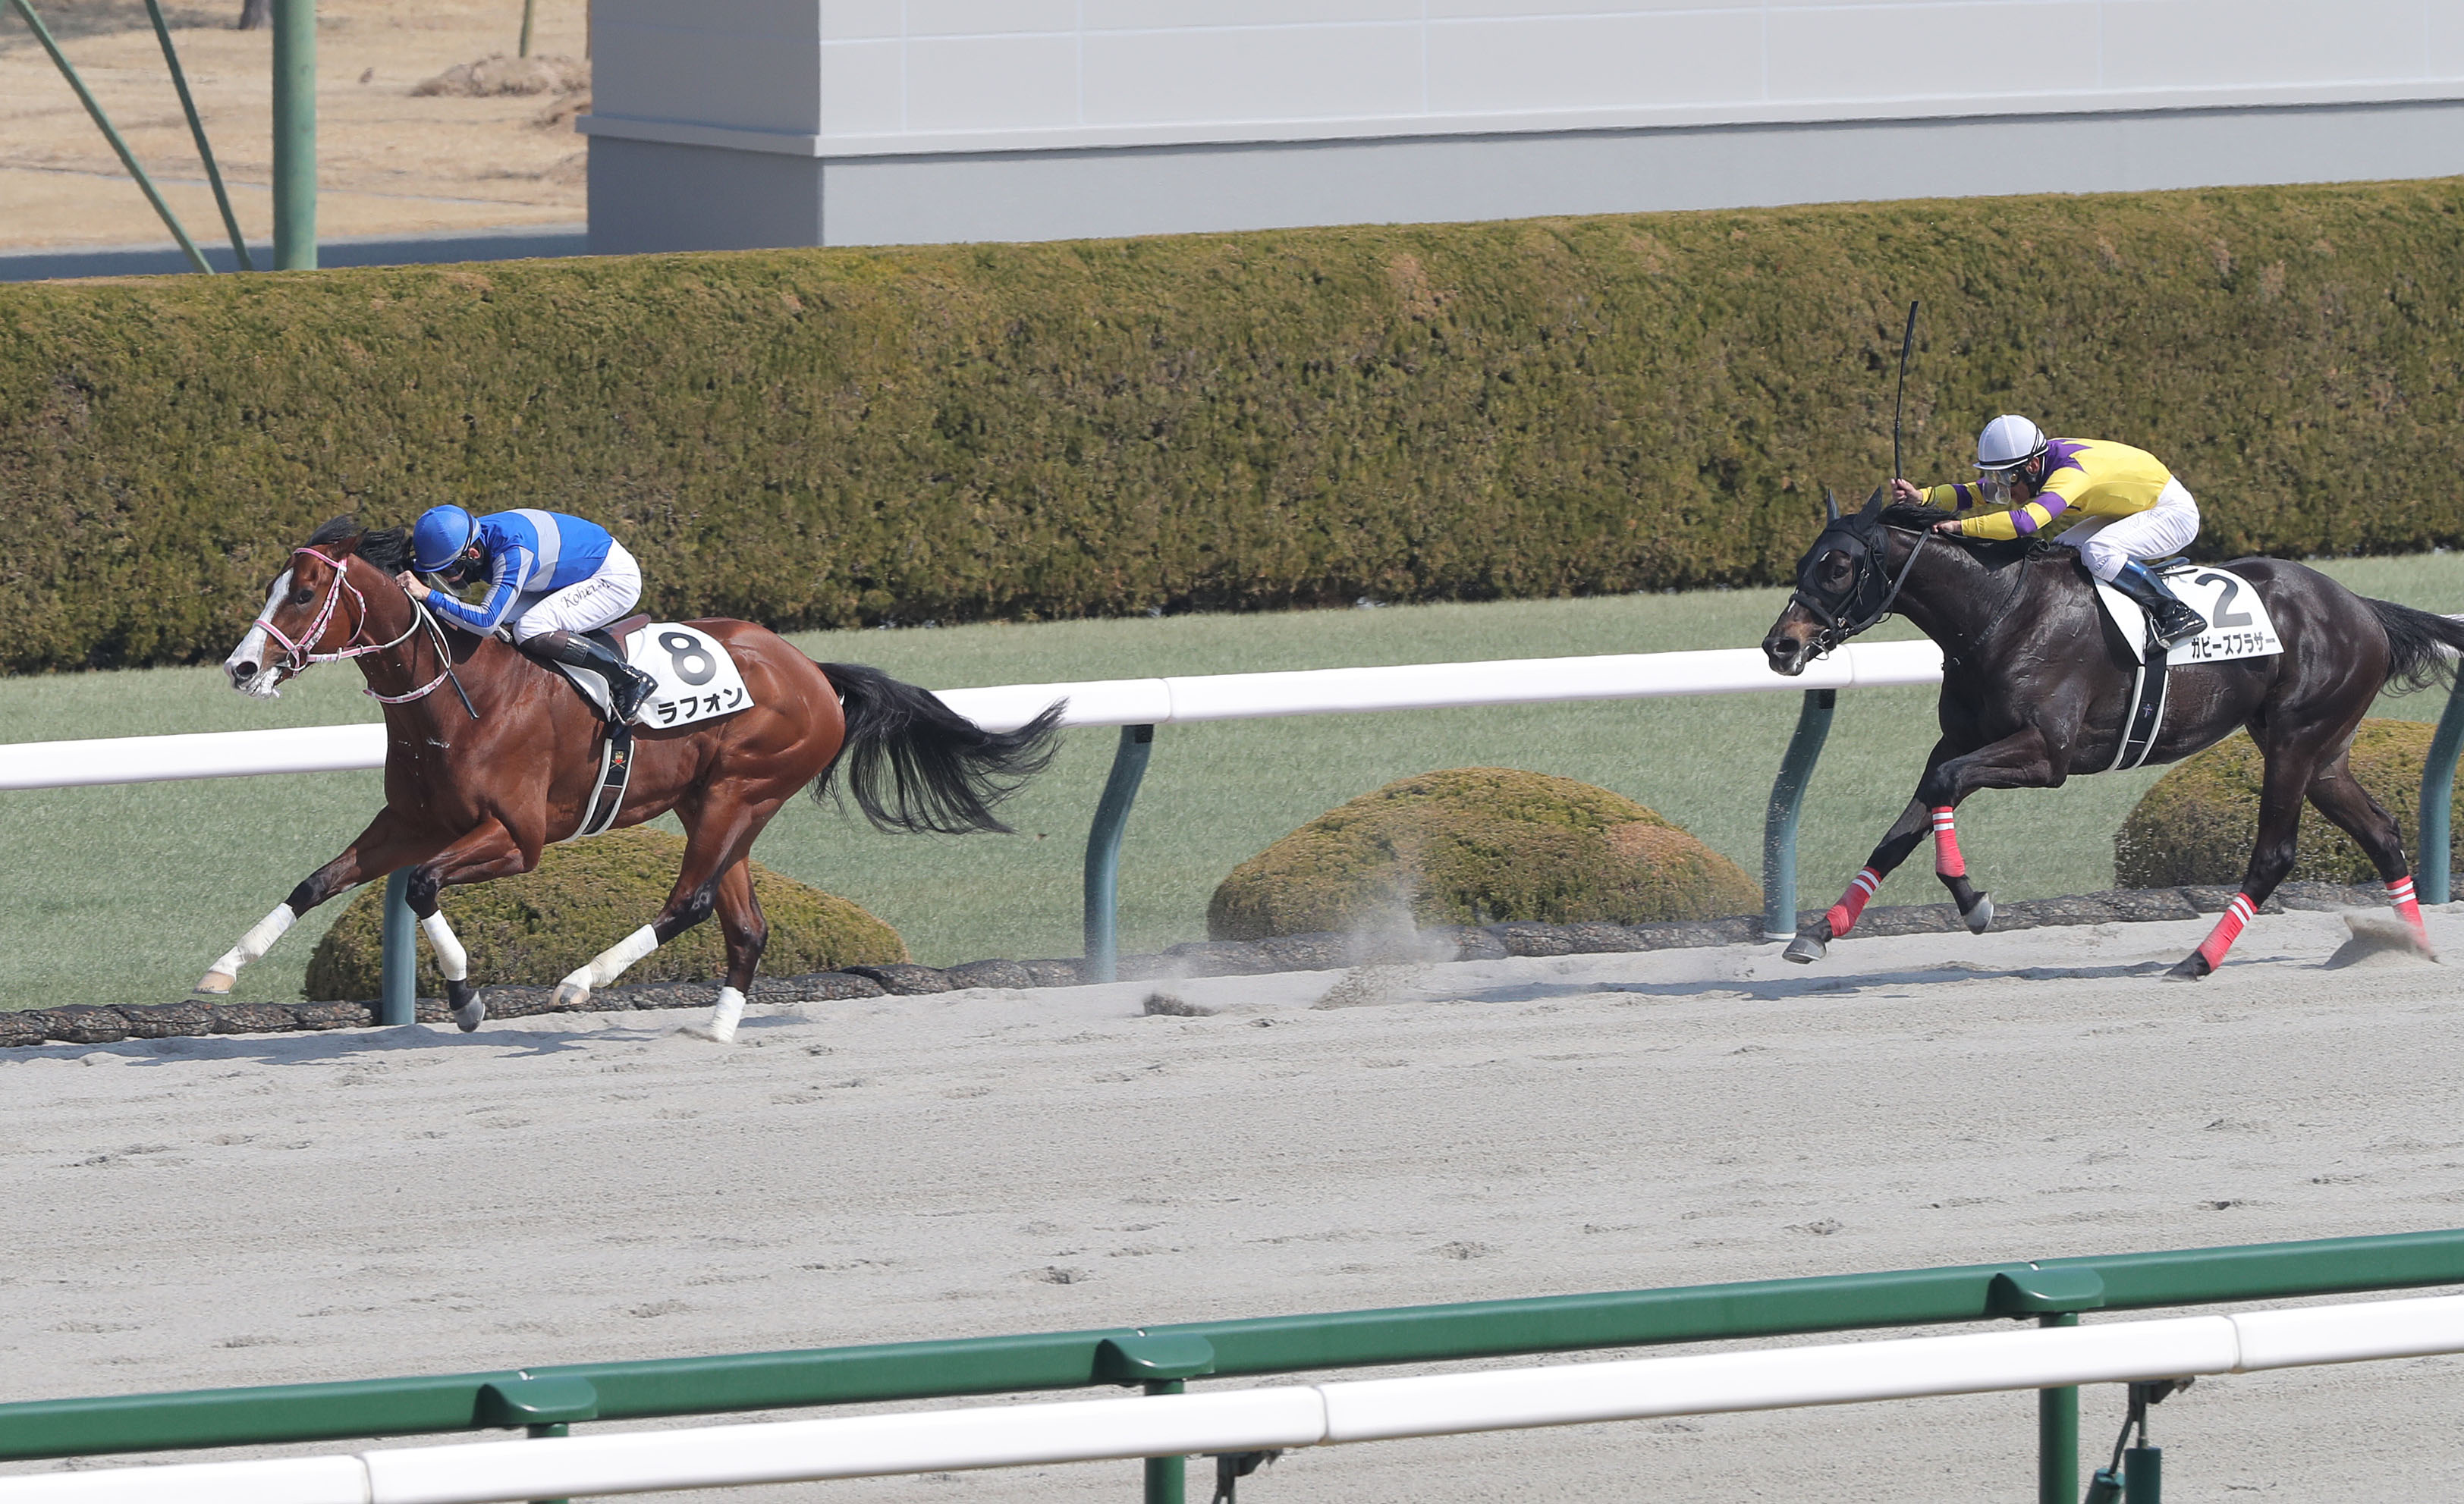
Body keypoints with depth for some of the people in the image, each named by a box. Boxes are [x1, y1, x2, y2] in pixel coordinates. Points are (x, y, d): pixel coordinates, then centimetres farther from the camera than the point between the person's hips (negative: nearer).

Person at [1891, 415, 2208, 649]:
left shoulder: (2069, 472, -34)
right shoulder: (2032, 464, -6)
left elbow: (2027, 521, -47)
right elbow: (1977, 494, -4)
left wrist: (1961, 527, -47)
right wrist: (1922, 497, -18)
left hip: (2175, 514, -10)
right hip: (2131, 510, 10)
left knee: (2097, 552, -30)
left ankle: (2178, 613, -17)